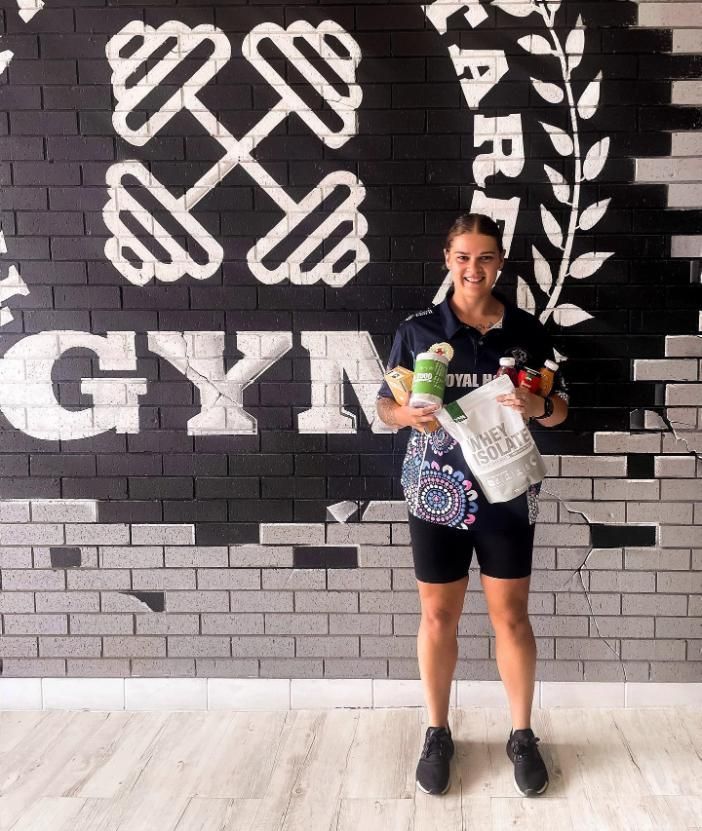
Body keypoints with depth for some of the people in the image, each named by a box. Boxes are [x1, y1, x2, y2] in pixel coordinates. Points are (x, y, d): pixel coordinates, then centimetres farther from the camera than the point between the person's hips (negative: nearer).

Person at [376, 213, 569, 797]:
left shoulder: (528, 331, 1)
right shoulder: (418, 329, -2)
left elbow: (560, 409, 7)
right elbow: (387, 406, 2)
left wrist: (538, 407, -16)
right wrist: (408, 414, -21)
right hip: (438, 492, 0)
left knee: (512, 617, 10)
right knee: (438, 617, 10)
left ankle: (522, 734, 30)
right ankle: (438, 733, 30)